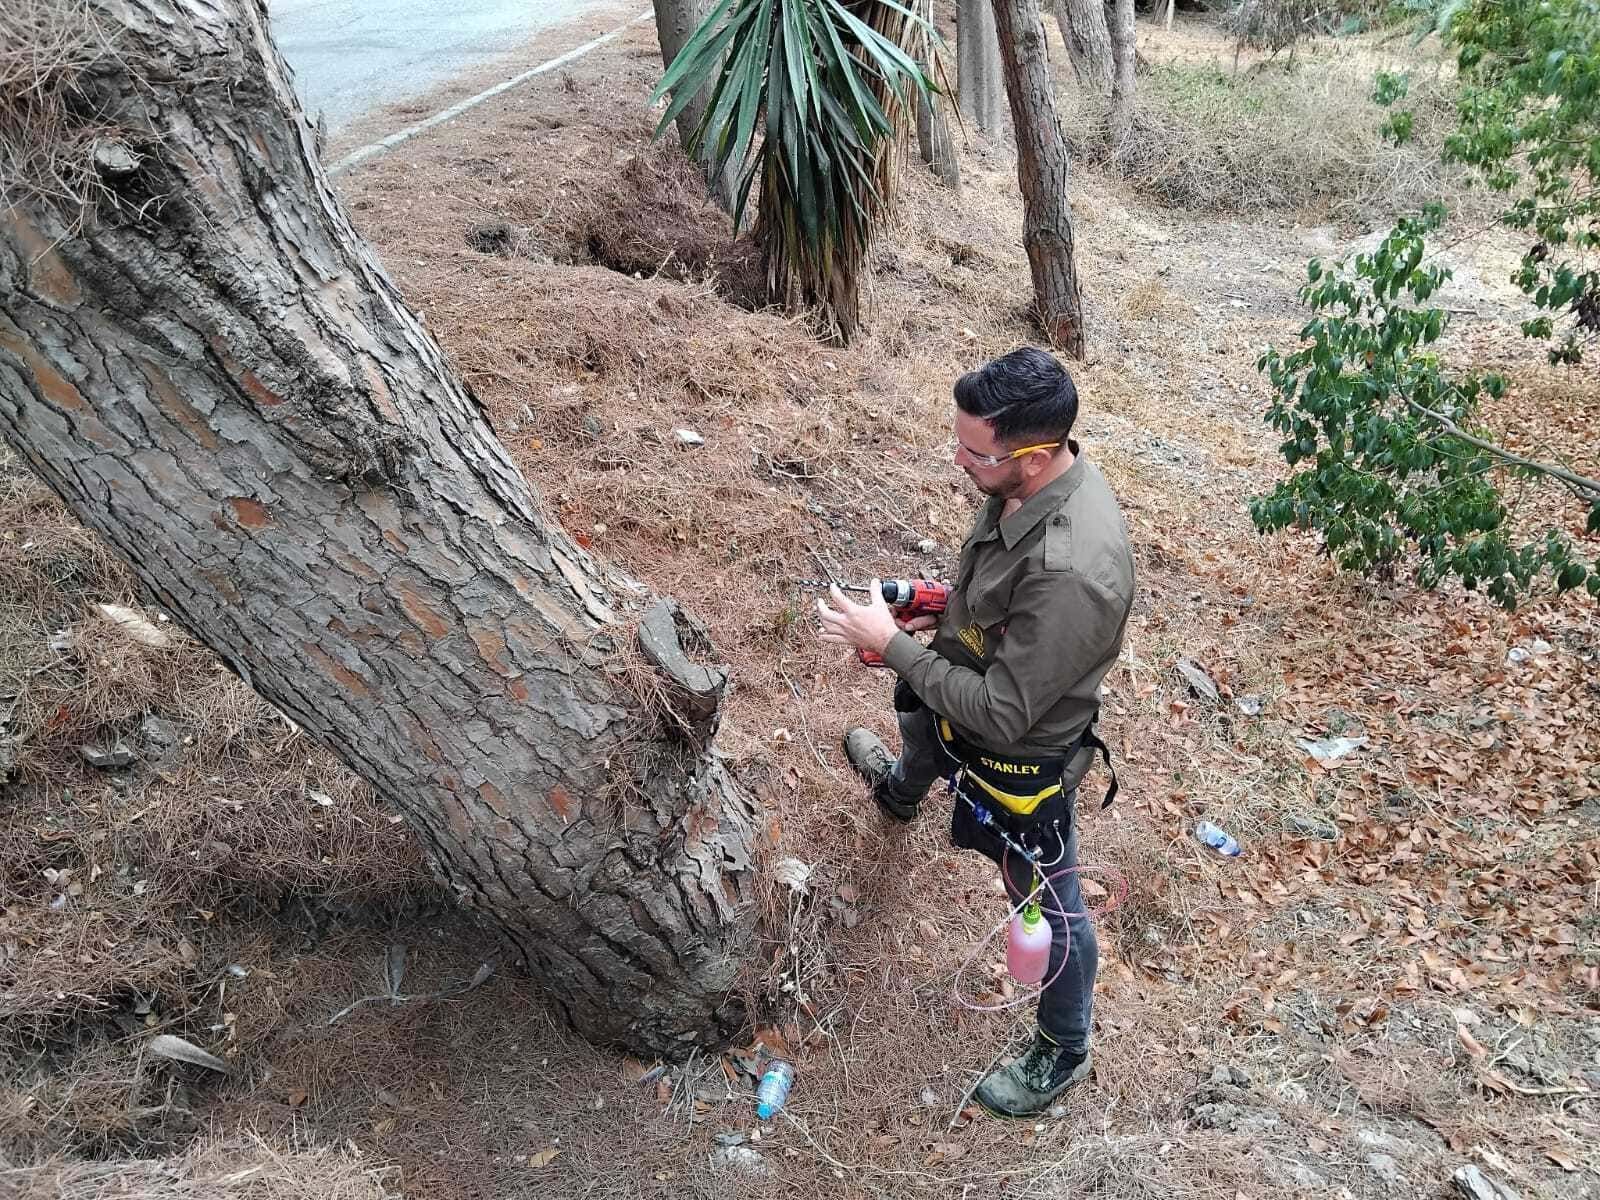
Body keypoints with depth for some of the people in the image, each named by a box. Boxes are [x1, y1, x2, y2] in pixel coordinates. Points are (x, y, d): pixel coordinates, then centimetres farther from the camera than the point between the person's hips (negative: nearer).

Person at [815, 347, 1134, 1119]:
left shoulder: (1072, 570, -44)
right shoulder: (1030, 480, -17)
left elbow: (1002, 713, -34)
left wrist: (892, 643, -28)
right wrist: (943, 617, -8)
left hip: (1022, 754, -9)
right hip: (963, 692, 9)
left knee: (1050, 908, 15)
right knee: (919, 728, 40)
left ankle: (1063, 1053, 43)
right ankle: (899, 793, 79)